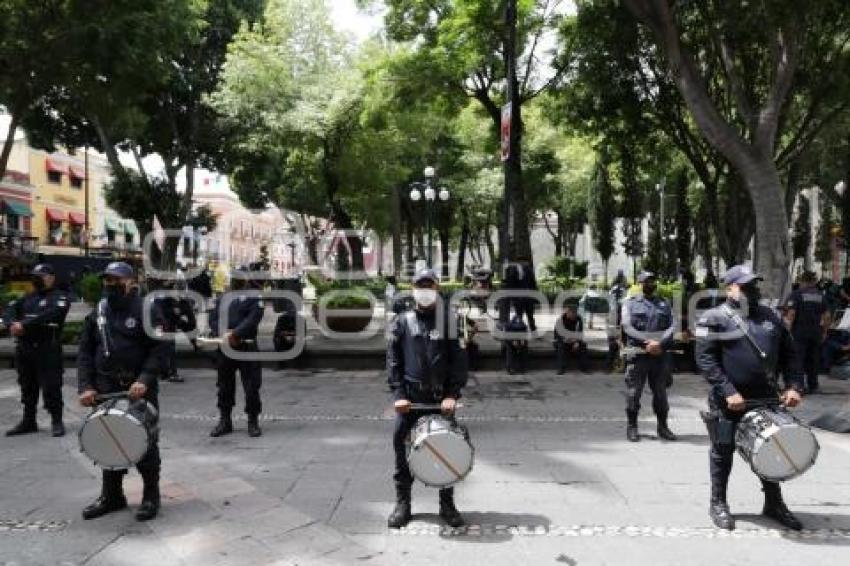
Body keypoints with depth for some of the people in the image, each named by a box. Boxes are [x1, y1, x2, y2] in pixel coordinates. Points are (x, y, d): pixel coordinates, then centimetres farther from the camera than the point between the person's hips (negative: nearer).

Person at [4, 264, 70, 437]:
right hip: (24, 349, 7)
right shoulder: (28, 298, 20)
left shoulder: (59, 297, -2)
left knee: (51, 387, -6)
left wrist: (24, 325, -24)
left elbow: (48, 315, -19)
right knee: (27, 387, 14)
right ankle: (28, 421, 25)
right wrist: (12, 324, -16)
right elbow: (11, 309, 5)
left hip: (48, 349, -7)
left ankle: (57, 421, 3)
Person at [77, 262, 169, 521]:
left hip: (140, 388, -5)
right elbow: (85, 352, 10)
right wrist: (85, 387, -2)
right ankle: (111, 495, 27)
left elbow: (159, 348, -11)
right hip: (106, 389, 5)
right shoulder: (97, 313, 10)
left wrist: (144, 380, -21)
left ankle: (151, 496, 15)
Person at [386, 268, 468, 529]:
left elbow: (459, 361, 0)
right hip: (410, 398, 0)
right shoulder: (402, 322, 7)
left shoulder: (448, 322, 5)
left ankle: (447, 503, 21)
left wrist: (453, 394, -11)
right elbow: (393, 360, 3)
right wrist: (398, 394, -8)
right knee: (402, 446, 2)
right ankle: (402, 502, 19)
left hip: (441, 398, 0)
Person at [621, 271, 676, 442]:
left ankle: (662, 427, 20)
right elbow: (628, 327, -6)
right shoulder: (630, 303, 6)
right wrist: (647, 343, -17)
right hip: (637, 354, -3)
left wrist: (660, 344, -15)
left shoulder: (664, 304, 15)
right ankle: (632, 427, 10)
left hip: (660, 355, 3)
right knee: (633, 392, -1)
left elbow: (671, 328, 3)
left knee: (661, 392, 9)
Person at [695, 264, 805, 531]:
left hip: (766, 399, 6)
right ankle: (718, 503, 23)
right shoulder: (714, 318, -7)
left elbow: (788, 354, 13)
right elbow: (705, 359, -14)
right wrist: (728, 391, -21)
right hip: (728, 402, -5)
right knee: (723, 451, 7)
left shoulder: (770, 317, 11)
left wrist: (793, 386, -1)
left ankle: (774, 504, 33)